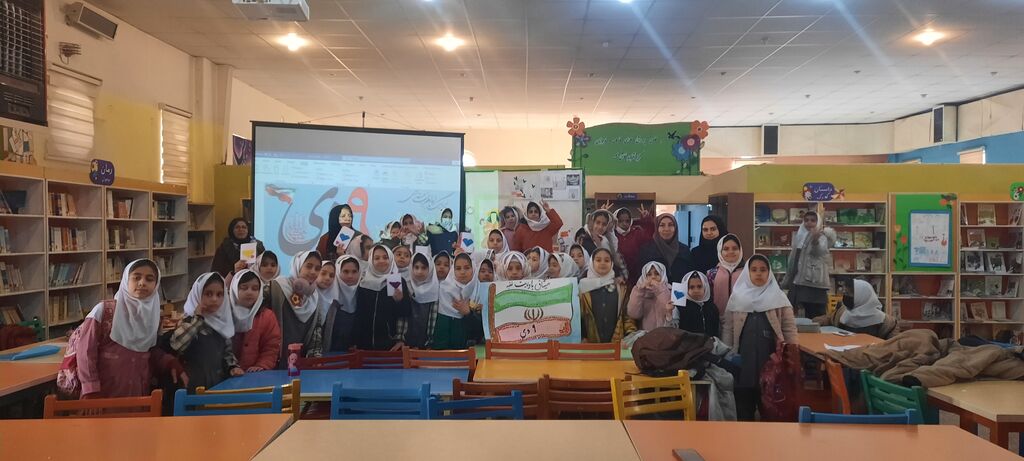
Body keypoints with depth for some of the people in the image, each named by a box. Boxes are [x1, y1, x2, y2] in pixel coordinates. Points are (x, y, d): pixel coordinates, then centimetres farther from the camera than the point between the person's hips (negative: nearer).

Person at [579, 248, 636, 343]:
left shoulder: (621, 287, 11)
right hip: (590, 343, -1)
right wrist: (580, 338, -9)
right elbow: (577, 315, 1)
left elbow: (628, 313, 10)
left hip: (617, 342, 2)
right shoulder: (583, 286, 5)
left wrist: (631, 335, -3)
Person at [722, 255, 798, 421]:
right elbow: (728, 329, 6)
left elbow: (790, 329, 1)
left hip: (771, 360, -1)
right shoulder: (737, 297, 5)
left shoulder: (779, 298, 2)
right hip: (744, 360, 1)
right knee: (744, 403, 7)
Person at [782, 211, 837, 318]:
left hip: (815, 281, -6)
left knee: (816, 314, -11)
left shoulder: (821, 236, -3)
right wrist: (788, 279, 23)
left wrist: (815, 240, -48)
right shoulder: (800, 236, 16)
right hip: (800, 280, 6)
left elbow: (820, 251, -26)